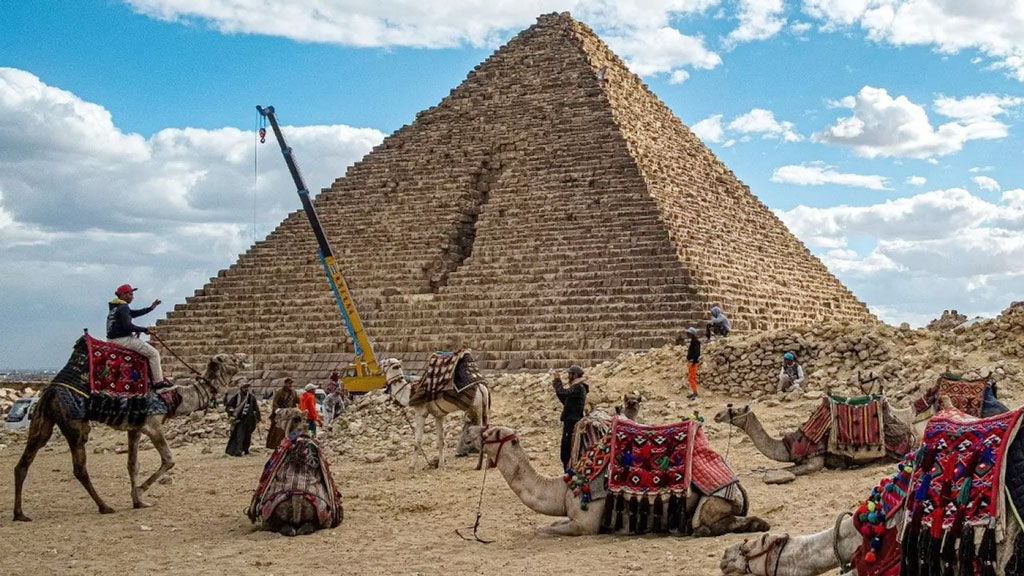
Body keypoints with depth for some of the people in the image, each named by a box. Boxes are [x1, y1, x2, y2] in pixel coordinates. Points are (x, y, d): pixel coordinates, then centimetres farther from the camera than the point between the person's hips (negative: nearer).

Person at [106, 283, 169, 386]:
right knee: (154, 354, -5)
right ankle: (158, 381, -5)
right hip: (123, 339, -11)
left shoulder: (115, 307, 16)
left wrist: (151, 308, 23)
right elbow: (128, 326, -25)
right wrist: (145, 329, -18)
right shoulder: (123, 307, -16)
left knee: (147, 346, 28)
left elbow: (133, 313, 24)